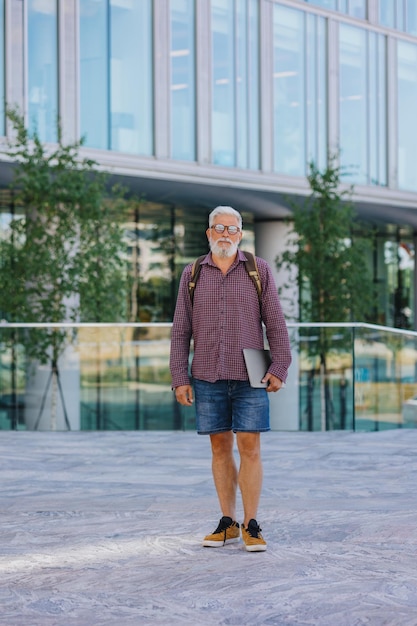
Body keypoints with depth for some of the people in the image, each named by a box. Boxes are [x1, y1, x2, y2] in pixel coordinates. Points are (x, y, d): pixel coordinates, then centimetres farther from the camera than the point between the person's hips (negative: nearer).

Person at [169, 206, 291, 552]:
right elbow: (181, 330, 6)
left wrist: (280, 368, -9)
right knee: (220, 448, 7)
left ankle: (251, 526, 2)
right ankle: (228, 523, 15)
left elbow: (275, 323, 0)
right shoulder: (192, 274, 6)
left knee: (249, 448, -4)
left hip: (249, 377, -2)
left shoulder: (259, 270, 1)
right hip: (208, 378, 2)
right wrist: (179, 378, -1)